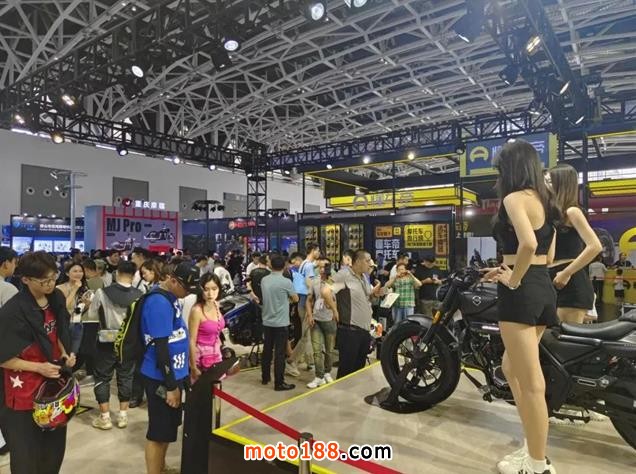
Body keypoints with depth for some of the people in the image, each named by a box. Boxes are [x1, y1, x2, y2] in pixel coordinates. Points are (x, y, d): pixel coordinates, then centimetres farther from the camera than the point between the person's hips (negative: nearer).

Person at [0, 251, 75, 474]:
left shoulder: (56, 298, -1)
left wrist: (65, 355, -2)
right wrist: (39, 367, -21)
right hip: (24, 393, -6)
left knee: (55, 448, 18)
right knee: (27, 456, 7)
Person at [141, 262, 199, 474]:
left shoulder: (170, 298, 5)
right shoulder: (159, 302, -25)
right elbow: (160, 347, -25)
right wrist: (171, 386, -19)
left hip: (173, 373, 10)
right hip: (161, 378, -10)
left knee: (169, 426, 23)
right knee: (159, 431, 6)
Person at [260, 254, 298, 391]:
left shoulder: (264, 280, 2)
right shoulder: (286, 282, -15)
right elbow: (295, 299, 0)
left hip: (267, 321, 6)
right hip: (281, 323, -6)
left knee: (267, 350, 16)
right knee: (279, 353, 0)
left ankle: (265, 377, 28)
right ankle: (279, 383, 5)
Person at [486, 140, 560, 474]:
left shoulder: (515, 198, -11)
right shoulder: (544, 200, 16)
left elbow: (528, 244, -28)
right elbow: (548, 255, 18)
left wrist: (514, 280, -14)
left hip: (522, 292, -10)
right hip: (545, 289, 10)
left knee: (530, 382, 0)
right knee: (512, 369, 20)